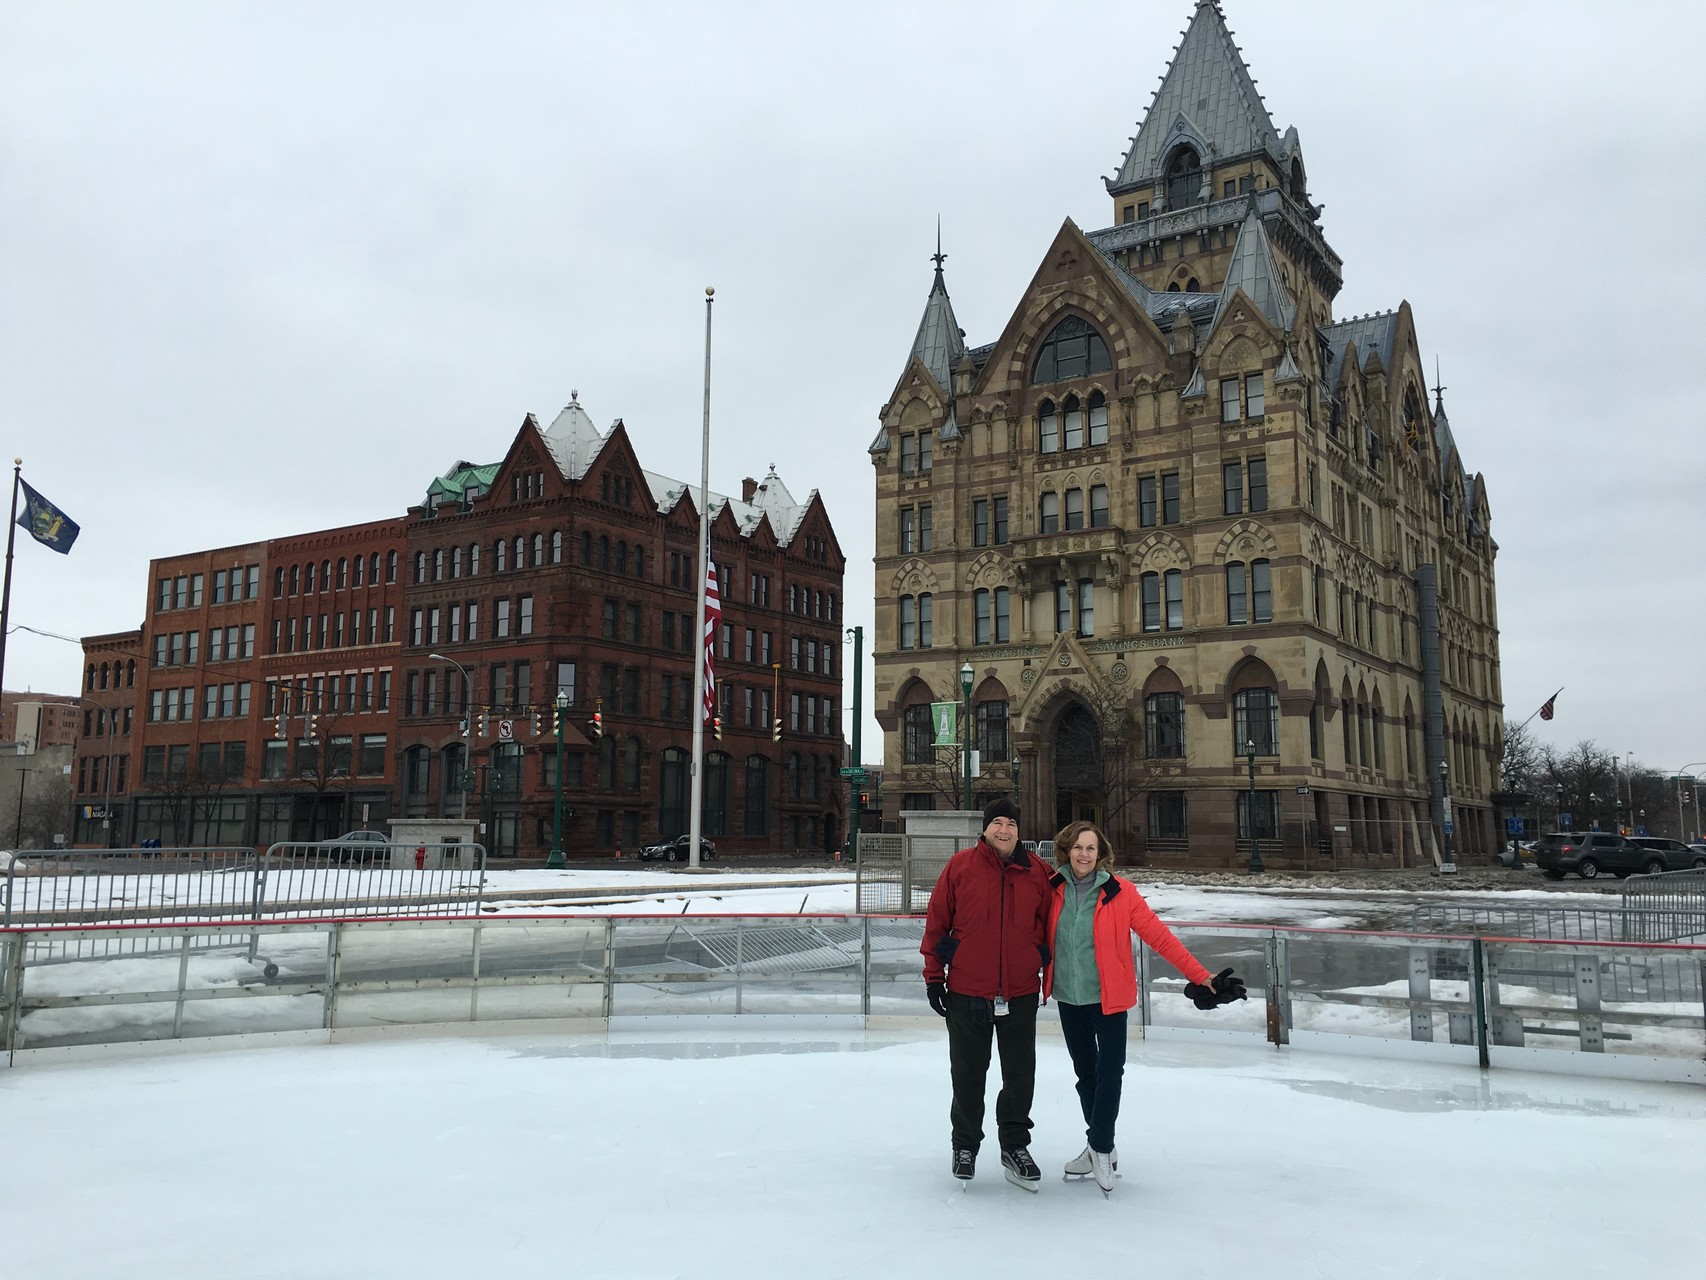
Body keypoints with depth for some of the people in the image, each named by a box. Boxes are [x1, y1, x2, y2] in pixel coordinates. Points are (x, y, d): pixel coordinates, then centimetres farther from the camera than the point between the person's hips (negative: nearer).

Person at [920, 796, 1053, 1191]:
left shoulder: (1037, 871, 0)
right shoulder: (960, 866, -6)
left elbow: (1049, 926, 10)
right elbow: (937, 924, -2)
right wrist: (934, 977, -2)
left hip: (1021, 994, 2)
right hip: (967, 992, -1)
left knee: (1020, 1076, 10)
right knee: (968, 1075, 12)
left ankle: (1015, 1147, 28)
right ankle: (965, 1145, 30)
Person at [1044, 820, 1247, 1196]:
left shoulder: (1120, 892, -13)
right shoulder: (1054, 890, -5)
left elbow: (1159, 936, -13)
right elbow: (1043, 936, 9)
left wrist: (1200, 976, -15)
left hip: (1109, 996, -3)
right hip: (1068, 997, 3)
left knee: (1109, 1072, -5)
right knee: (1085, 1072, 13)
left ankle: (1101, 1147, 13)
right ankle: (1100, 1147, 28)